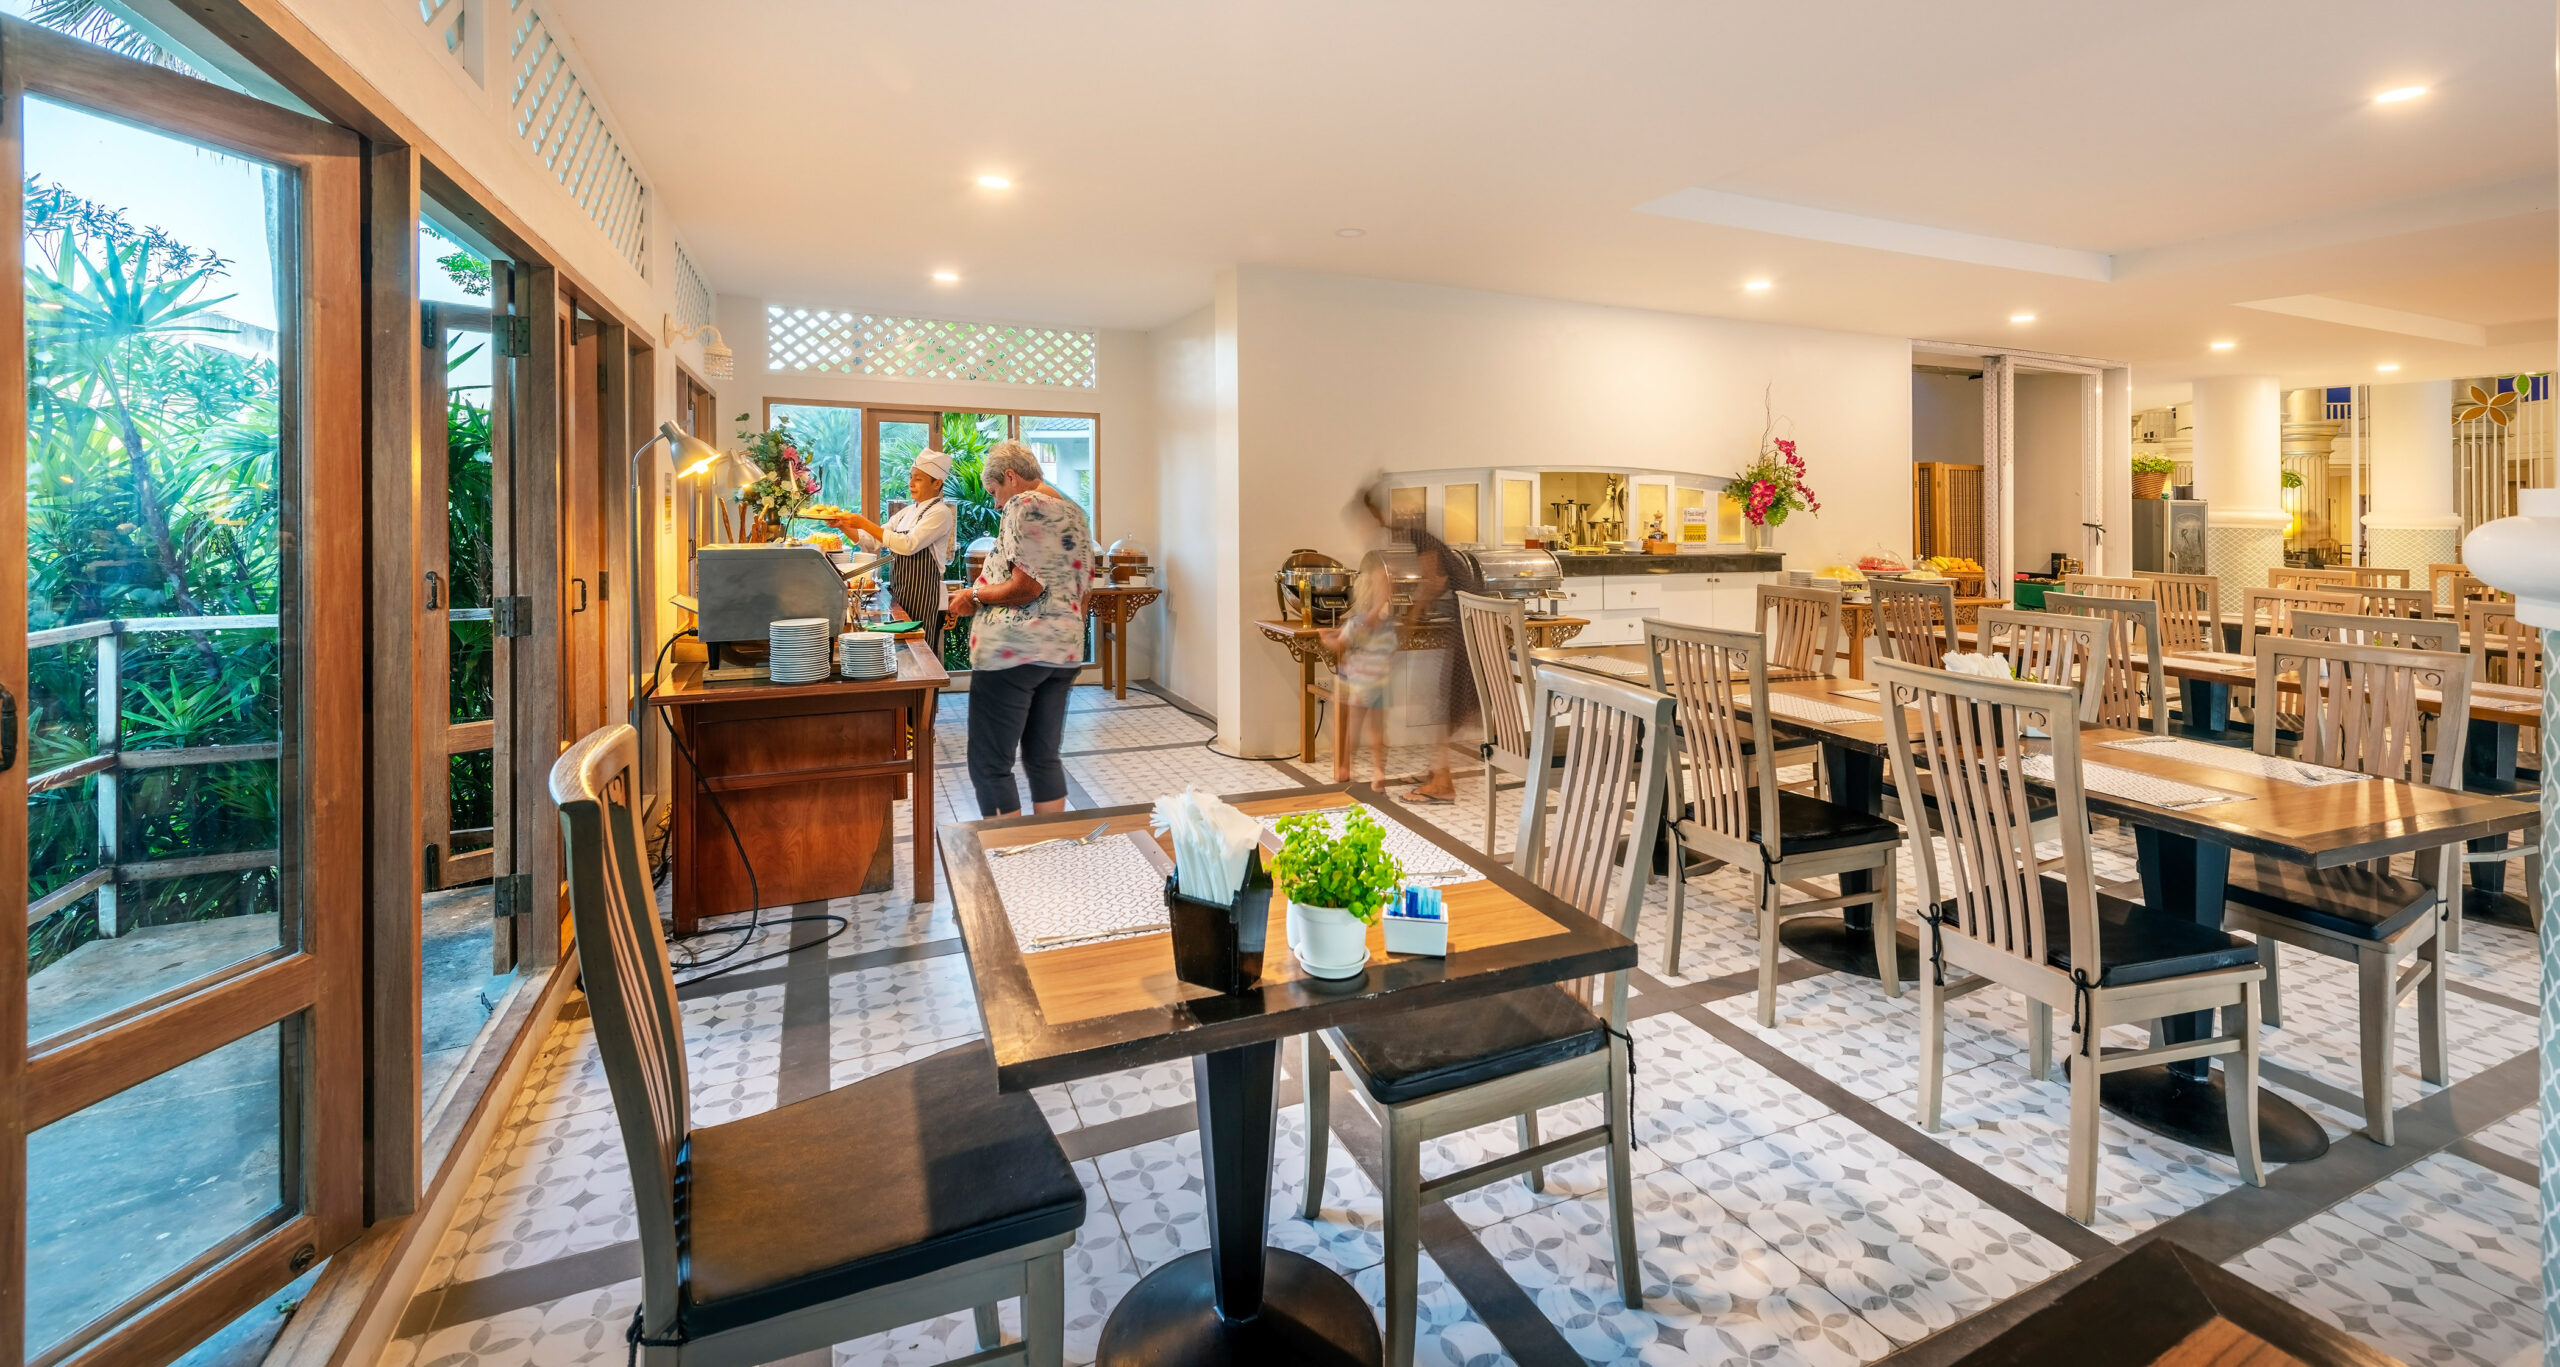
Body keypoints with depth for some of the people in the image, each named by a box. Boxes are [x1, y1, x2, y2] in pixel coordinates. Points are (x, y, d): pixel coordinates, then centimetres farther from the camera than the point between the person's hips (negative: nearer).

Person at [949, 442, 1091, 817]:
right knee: (1044, 759, 16)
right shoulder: (1075, 513, 16)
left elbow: (1025, 587, -17)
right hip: (1063, 651, 9)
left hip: (1013, 651, -9)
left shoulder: (1025, 505, -9)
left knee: (990, 766, 0)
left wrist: (974, 595, -3)